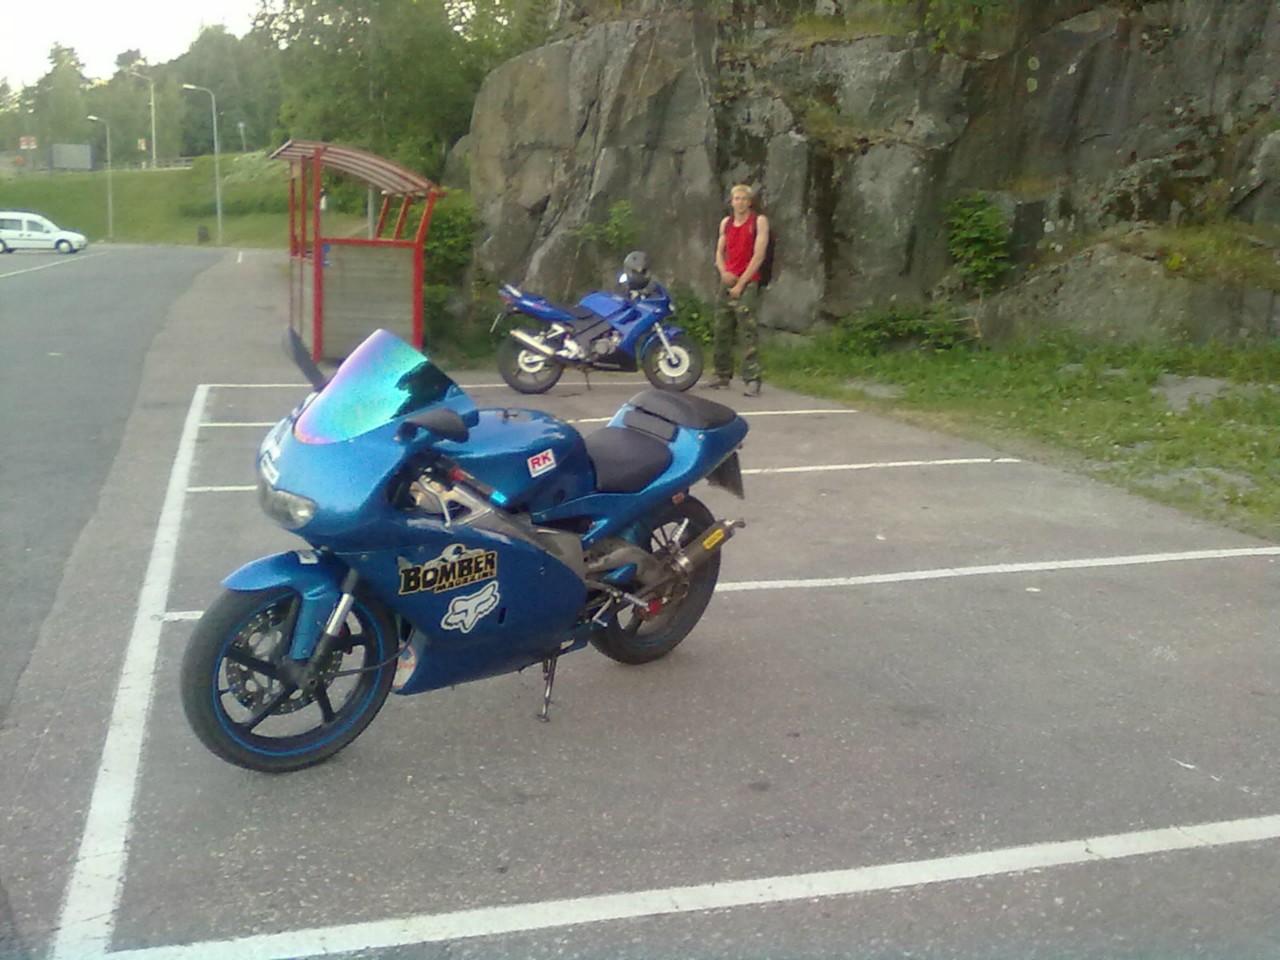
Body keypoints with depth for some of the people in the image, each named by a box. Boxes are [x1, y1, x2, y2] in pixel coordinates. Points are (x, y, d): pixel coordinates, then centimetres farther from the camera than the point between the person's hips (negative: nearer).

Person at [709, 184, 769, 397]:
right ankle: (723, 374, 19)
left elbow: (759, 255, -8)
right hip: (727, 282, 6)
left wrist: (741, 283, -11)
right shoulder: (726, 223, 15)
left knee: (748, 332, -13)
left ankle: (752, 379, -15)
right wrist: (724, 272, -4)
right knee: (722, 331, 9)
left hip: (747, 283, -6)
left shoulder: (759, 221, -3)